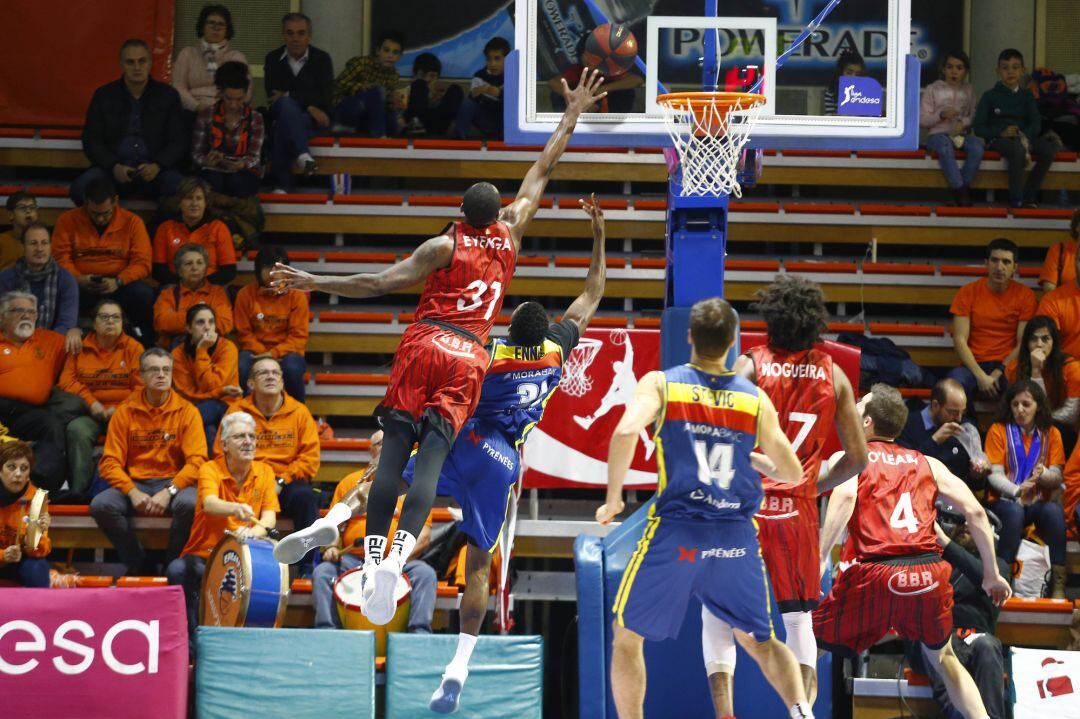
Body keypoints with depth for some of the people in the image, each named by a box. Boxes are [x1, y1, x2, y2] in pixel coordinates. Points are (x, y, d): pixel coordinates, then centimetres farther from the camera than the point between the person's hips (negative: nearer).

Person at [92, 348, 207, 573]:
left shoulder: (186, 411, 1)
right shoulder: (125, 411, 4)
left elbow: (197, 461, -7)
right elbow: (110, 462, 0)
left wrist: (169, 492, -21)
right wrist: (133, 492, -17)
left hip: (173, 482, -2)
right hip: (135, 483, 2)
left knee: (189, 503, -36)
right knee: (101, 505, -27)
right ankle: (137, 564, -8)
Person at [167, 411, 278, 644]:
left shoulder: (264, 472, 5)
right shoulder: (210, 470, -7)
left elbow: (269, 518, -6)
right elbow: (210, 504, -29)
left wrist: (254, 531, -30)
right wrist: (236, 509, -52)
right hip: (204, 555, -2)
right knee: (178, 570, -33)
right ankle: (192, 641, -22)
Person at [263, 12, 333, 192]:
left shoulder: (322, 59, 4)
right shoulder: (273, 59, 8)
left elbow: (325, 96, -8)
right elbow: (272, 96, -5)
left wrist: (289, 95, -11)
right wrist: (308, 105, -15)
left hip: (312, 121, -1)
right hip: (281, 115, 1)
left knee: (282, 129, -37)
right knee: (285, 103, -38)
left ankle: (282, 182, -41)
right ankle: (302, 155, -52)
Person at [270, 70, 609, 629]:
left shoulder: (444, 246, 0)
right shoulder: (509, 234, 10)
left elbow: (383, 282, -9)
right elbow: (542, 171, 20)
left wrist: (313, 283, -7)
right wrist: (573, 115, 30)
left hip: (425, 347, -2)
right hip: (469, 357, 2)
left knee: (395, 451, -2)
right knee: (431, 458, -8)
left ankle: (374, 555, -12)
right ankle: (395, 559, -27)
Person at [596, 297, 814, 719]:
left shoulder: (660, 383, -1)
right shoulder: (755, 399, 5)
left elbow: (626, 432, -20)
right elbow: (792, 474, 9)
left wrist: (612, 500, -7)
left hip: (674, 532, -3)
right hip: (736, 538, 3)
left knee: (627, 637, 16)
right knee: (759, 640, 19)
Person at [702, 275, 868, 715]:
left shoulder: (750, 366, -6)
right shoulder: (833, 375, 4)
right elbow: (857, 458, 6)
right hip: (798, 511, 2)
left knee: (717, 614, 8)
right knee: (798, 617, 14)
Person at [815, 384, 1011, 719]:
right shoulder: (926, 463, 21)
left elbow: (845, 496, -13)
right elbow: (975, 511, 12)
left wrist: (820, 559, -20)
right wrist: (991, 574, 19)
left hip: (876, 575, -4)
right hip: (930, 574, 4)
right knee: (944, 659, 29)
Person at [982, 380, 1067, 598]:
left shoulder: (1051, 433, 10)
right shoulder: (998, 431, 3)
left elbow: (1057, 478, 3)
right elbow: (994, 475, -5)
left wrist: (1043, 474, -21)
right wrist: (1016, 491, -25)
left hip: (1039, 503, 1)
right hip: (1005, 502, -1)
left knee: (1054, 511, -32)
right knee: (1014, 512, -36)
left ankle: (1058, 584, -36)